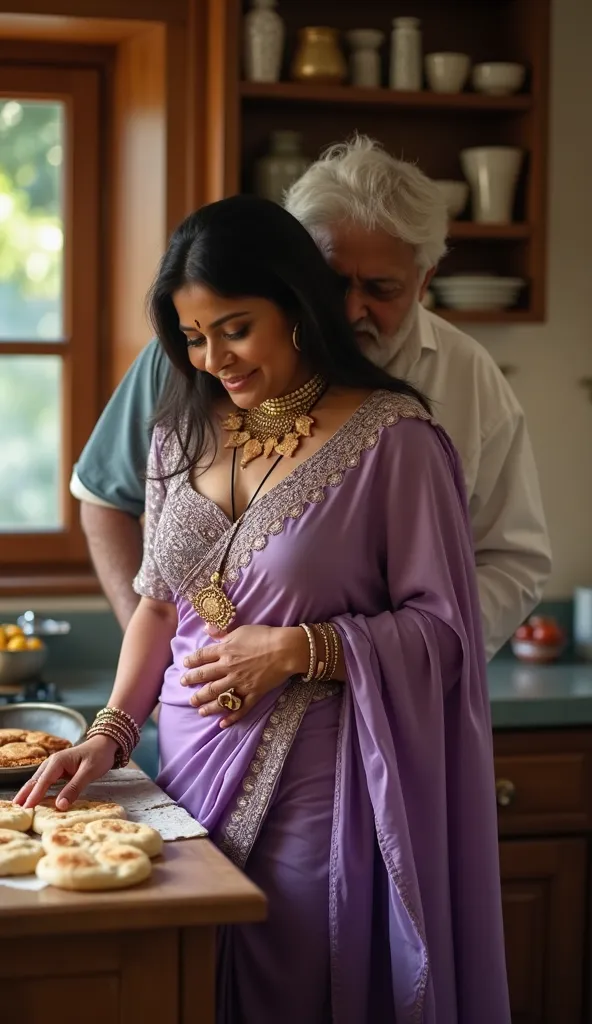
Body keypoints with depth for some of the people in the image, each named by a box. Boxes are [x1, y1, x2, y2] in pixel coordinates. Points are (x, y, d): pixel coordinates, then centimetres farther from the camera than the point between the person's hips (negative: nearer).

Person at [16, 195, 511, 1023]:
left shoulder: (393, 439, -11)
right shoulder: (184, 432, 7)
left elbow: (442, 628, -9)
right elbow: (159, 603, 13)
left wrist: (298, 650, -18)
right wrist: (111, 733, 1)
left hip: (309, 792, -5)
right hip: (190, 771, 5)